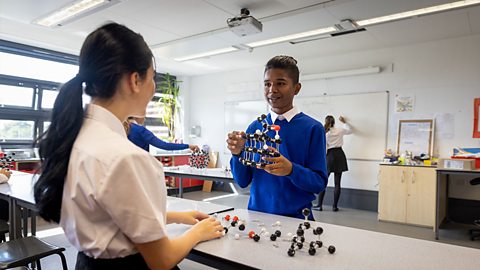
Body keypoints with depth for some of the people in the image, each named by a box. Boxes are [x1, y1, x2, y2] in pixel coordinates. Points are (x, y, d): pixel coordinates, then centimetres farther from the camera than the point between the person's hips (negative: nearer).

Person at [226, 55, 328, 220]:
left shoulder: (312, 128, -5)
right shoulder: (254, 127, 3)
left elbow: (320, 183, -6)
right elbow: (243, 181, 4)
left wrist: (291, 170, -22)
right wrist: (237, 154, -13)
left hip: (296, 217, -1)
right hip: (257, 213, 2)